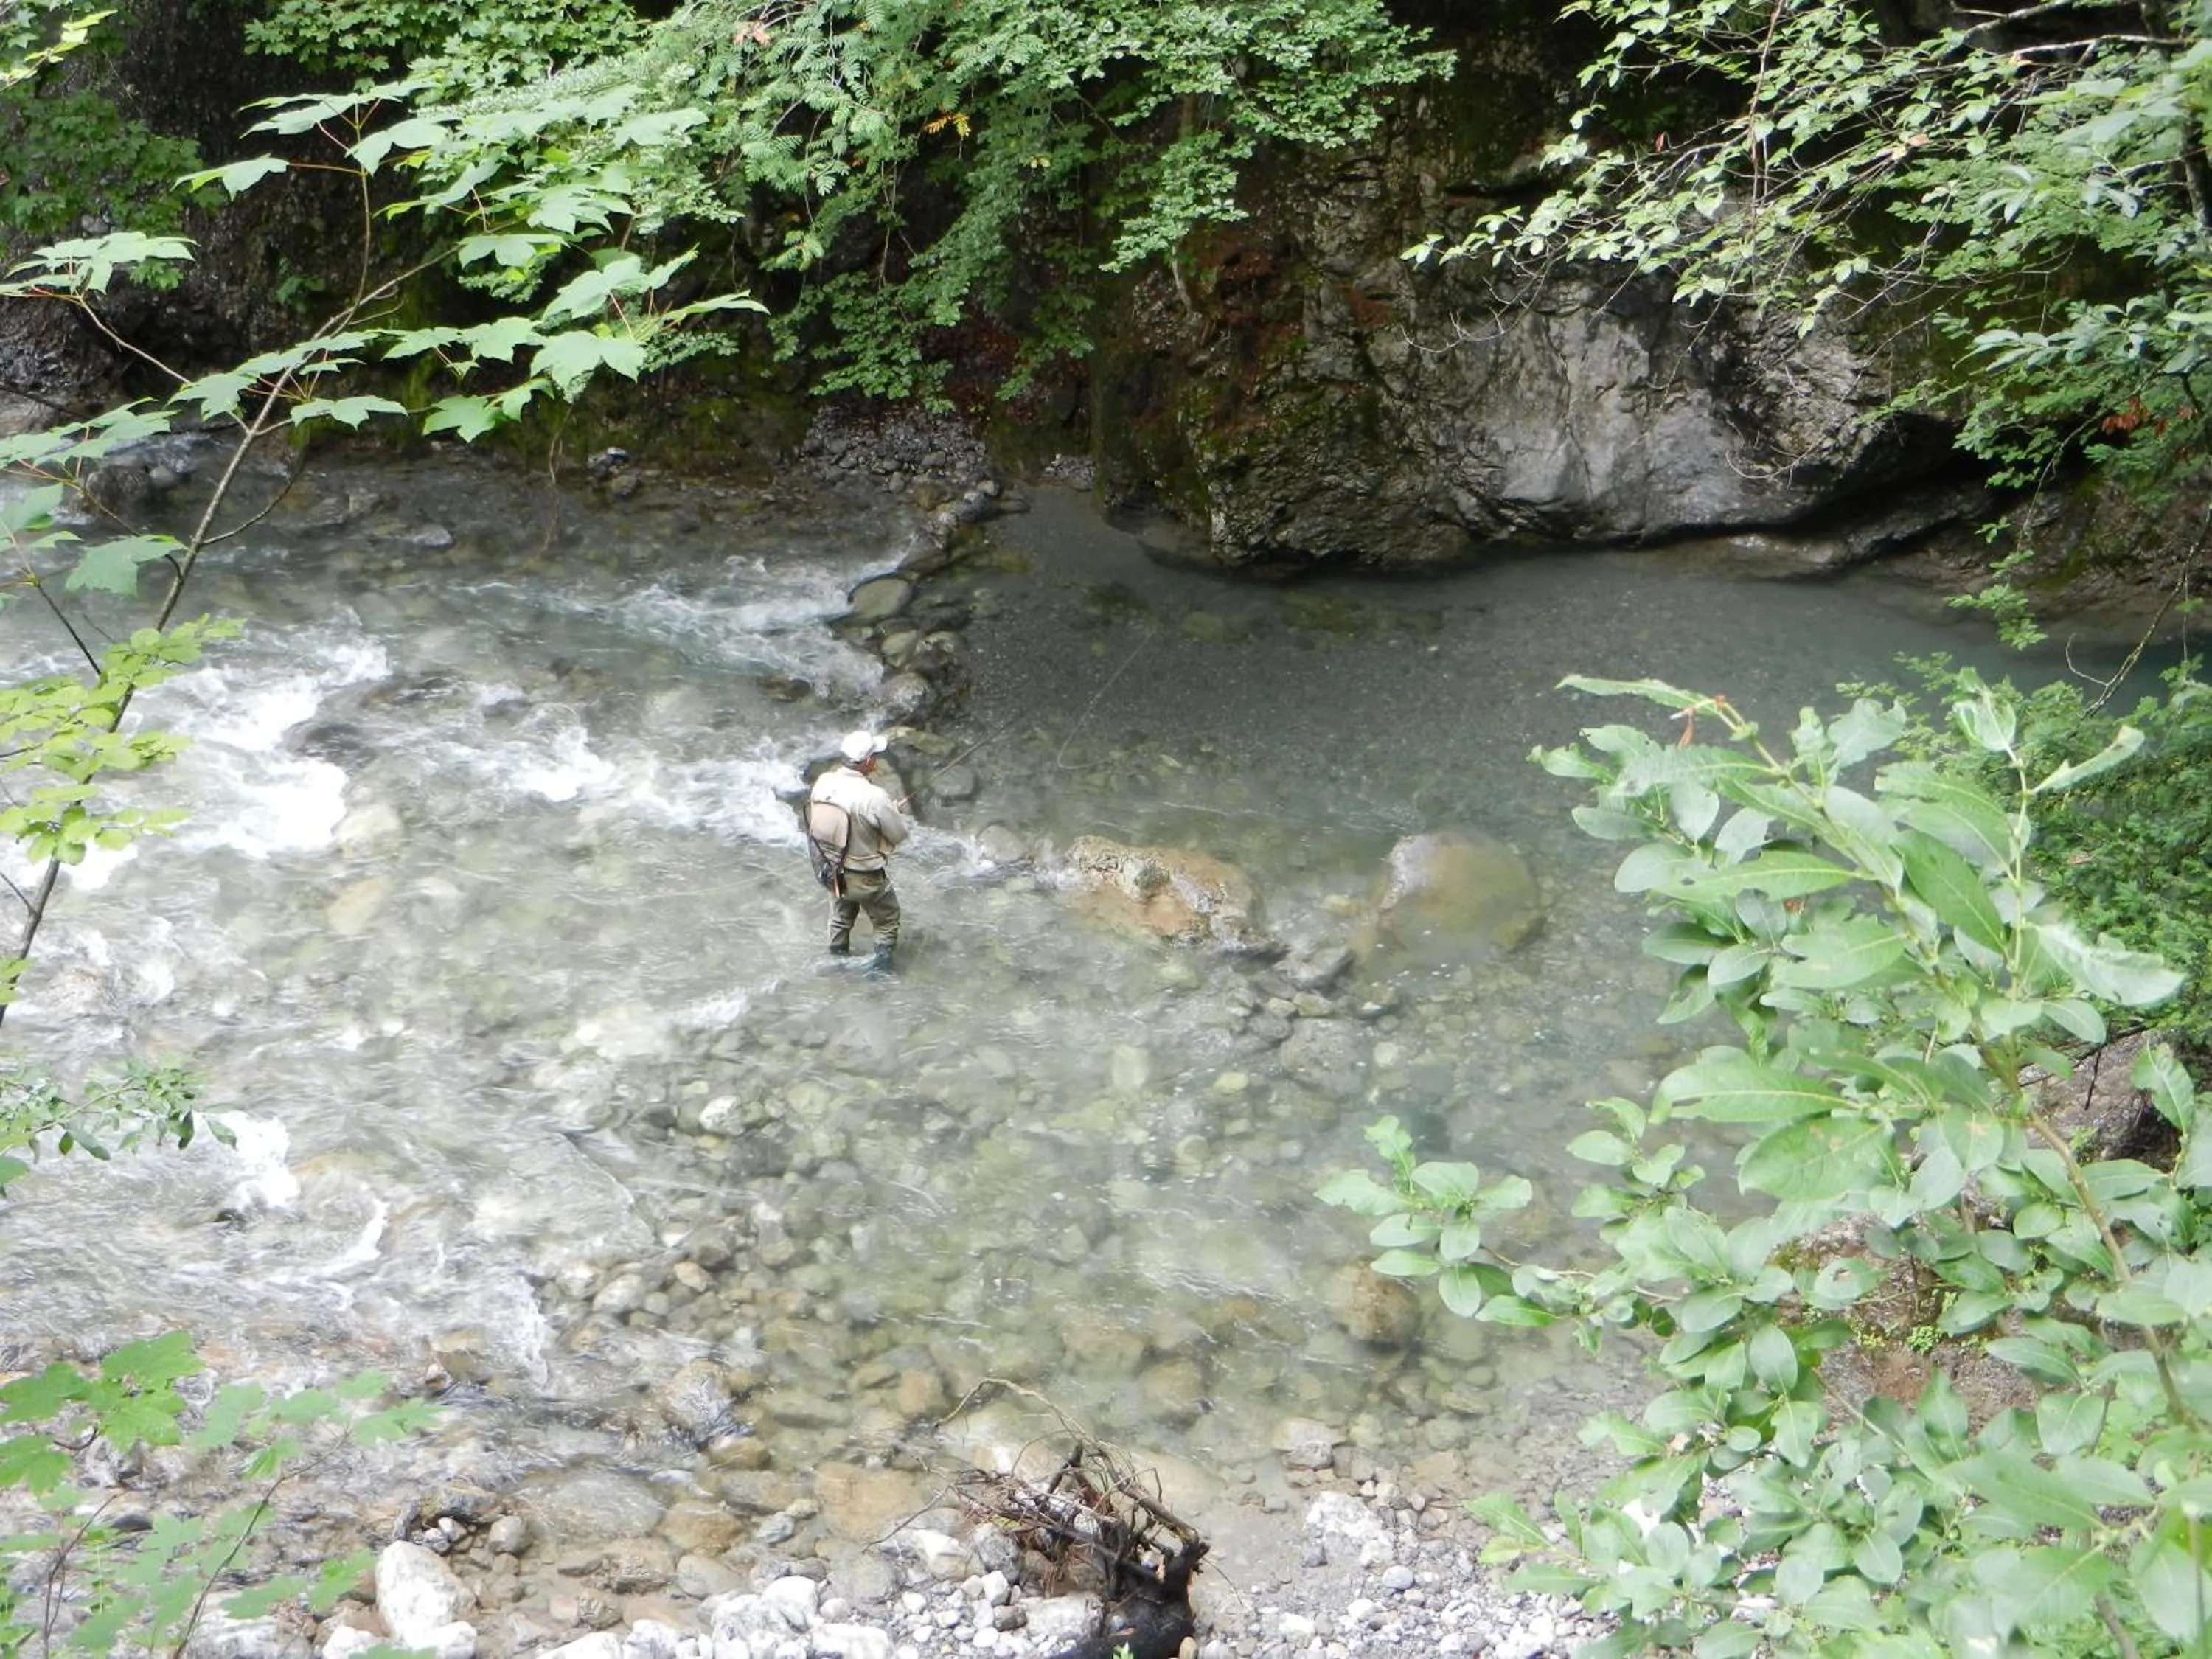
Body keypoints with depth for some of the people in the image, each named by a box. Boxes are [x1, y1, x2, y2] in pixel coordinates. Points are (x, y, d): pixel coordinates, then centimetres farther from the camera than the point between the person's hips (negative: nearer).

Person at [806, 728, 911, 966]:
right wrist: (895, 812, 4)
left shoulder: (823, 782, -14)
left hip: (831, 870, 6)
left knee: (840, 918, 31)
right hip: (865, 877, -6)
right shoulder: (874, 797, -32)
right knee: (886, 923, 21)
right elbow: (900, 834, -19)